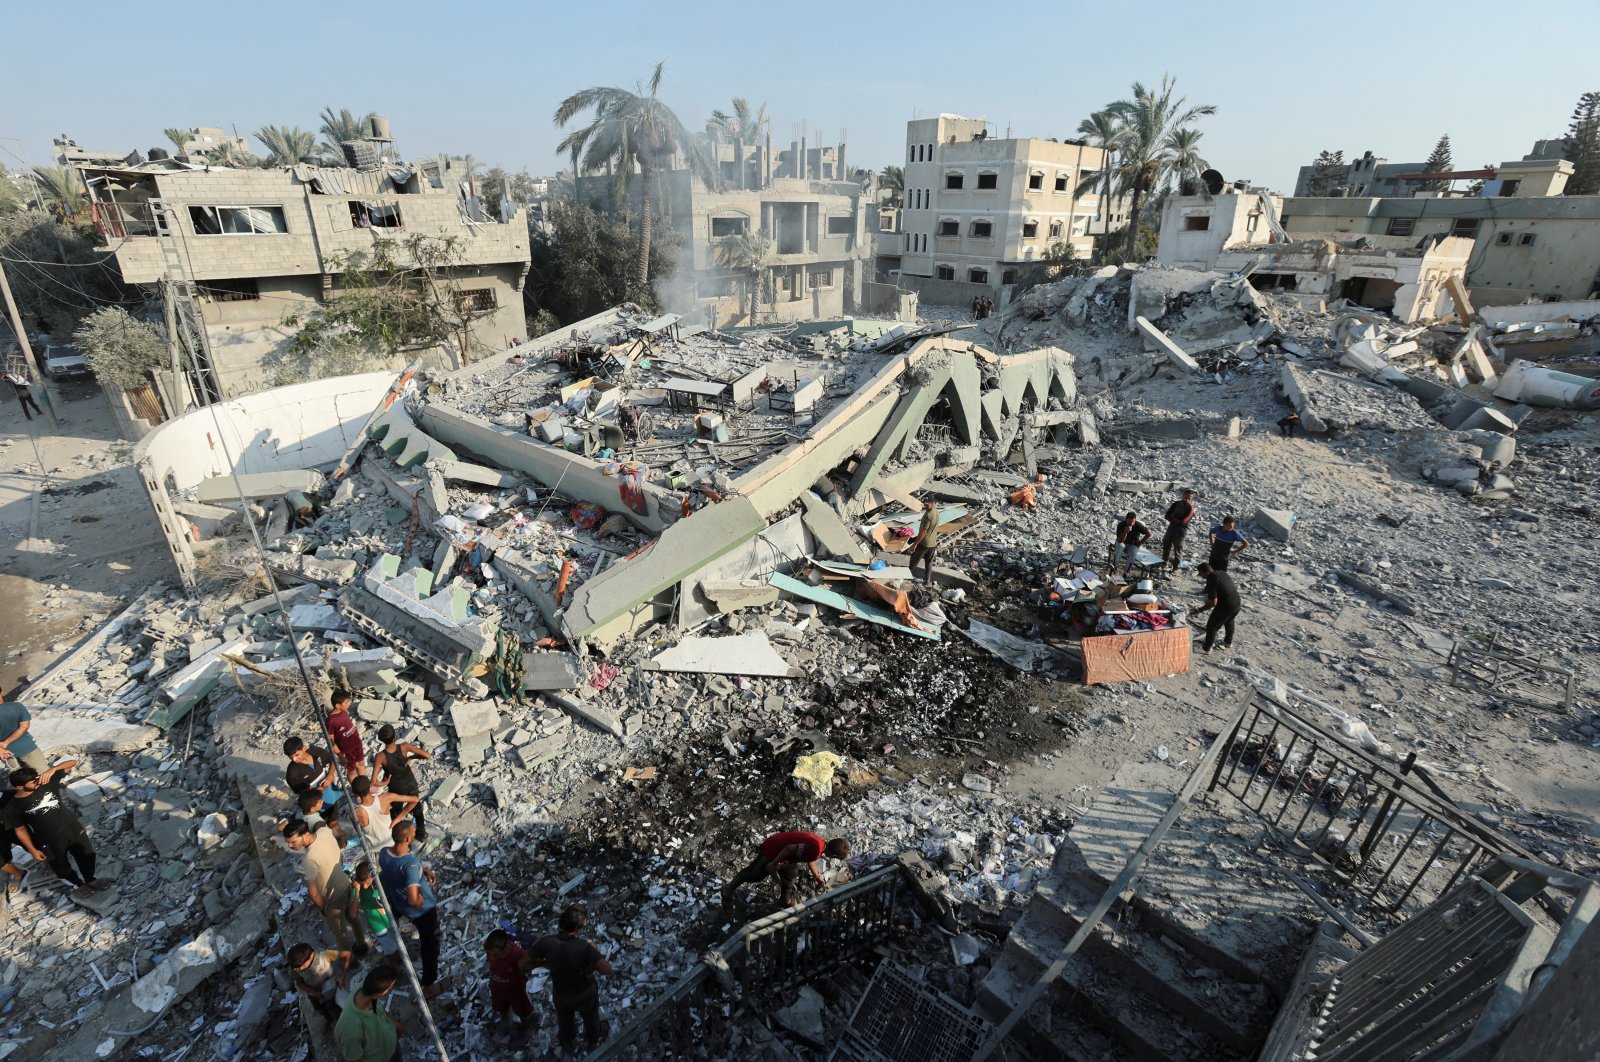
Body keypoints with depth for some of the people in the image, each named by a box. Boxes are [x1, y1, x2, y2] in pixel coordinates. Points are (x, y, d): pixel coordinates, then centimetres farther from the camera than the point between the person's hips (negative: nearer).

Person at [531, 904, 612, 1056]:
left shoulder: (545, 943, -32)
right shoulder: (584, 947, -40)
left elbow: (535, 960, -9)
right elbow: (607, 969, -33)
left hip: (560, 994, 2)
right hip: (585, 993, -2)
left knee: (564, 1020, 35)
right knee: (590, 1018, 32)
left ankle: (567, 1044, 62)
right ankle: (593, 1041, 59)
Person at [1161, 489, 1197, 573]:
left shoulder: (1190, 508, -14)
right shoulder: (1176, 503, 3)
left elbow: (1183, 521, -23)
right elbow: (1167, 515, 1)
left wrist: (1173, 518, -10)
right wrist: (1176, 520, -14)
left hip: (1181, 530, -6)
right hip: (1171, 527, 6)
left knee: (1178, 549, 0)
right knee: (1166, 544, 19)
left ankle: (1176, 568, 8)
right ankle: (1165, 561, 37)